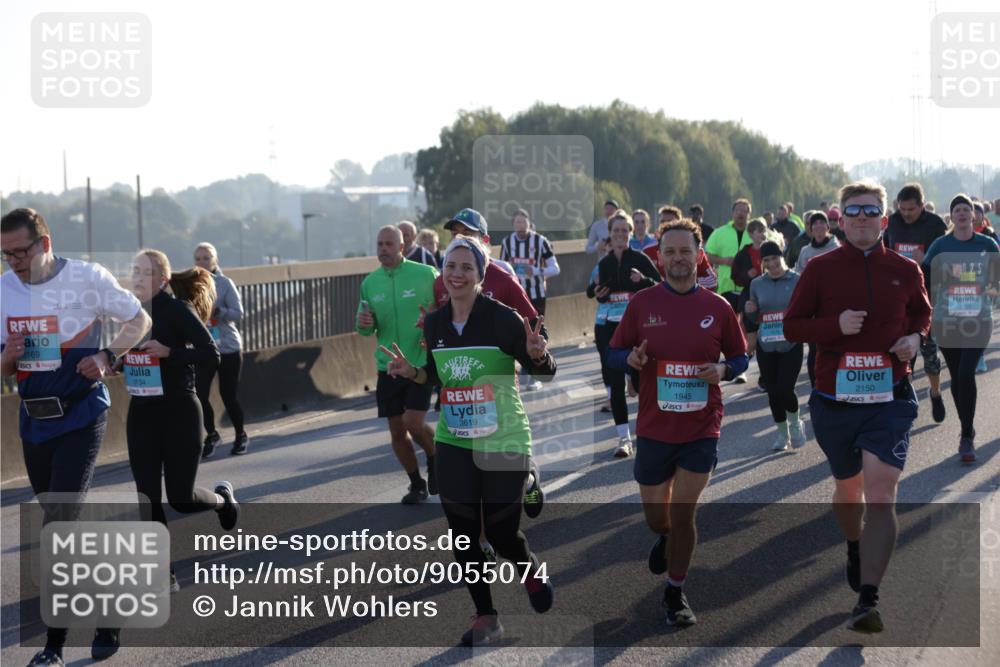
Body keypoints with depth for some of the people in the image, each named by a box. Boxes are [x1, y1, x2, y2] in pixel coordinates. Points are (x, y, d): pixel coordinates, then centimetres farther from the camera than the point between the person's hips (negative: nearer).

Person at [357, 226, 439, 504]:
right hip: (388, 366, 4)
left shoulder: (425, 274, -7)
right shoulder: (370, 283, 5)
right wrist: (364, 324, -11)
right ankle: (417, 484, 26)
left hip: (421, 363, -4)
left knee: (413, 423, -15)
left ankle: (435, 460, 17)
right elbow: (366, 329, 13)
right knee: (397, 431, 7)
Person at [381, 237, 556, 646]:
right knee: (462, 533, 5)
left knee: (501, 533, 1)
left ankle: (533, 573, 36)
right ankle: (486, 618, 20)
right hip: (453, 443, 5)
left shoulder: (502, 318, -14)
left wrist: (538, 355, -31)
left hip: (504, 443, -4)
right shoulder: (434, 323, 1)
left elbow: (544, 373, -9)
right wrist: (410, 372, -3)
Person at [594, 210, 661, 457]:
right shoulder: (604, 263, 9)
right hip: (612, 327, 4)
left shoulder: (640, 259, -5)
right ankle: (624, 437, 5)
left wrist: (643, 280, -23)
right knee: (616, 383, 1)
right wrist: (599, 294, -2)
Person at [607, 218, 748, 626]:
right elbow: (614, 354, 5)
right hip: (653, 427, 1)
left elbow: (740, 357, 9)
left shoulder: (717, 308, -1)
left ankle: (675, 593, 14)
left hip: (702, 427, -1)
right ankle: (665, 537, 48)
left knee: (683, 515, -4)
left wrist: (722, 370, -13)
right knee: (656, 516, 11)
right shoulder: (641, 303, -1)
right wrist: (631, 358, -17)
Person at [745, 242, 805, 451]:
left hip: (791, 345, -3)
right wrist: (750, 312, -7)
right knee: (773, 392, 6)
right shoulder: (757, 284, 7)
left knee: (785, 388, -13)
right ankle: (782, 432, 25)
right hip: (766, 347, 3)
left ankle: (795, 424, 16)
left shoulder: (796, 281, -3)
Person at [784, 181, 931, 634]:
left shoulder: (905, 270, 4)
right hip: (834, 398, 1)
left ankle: (868, 600, -18)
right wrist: (836, 325, -16)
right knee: (848, 486, 18)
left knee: (881, 494, -15)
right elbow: (792, 326, 2)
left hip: (889, 398, -1)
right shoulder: (820, 269, 0)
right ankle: (854, 548, 52)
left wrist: (916, 338, -1)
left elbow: (922, 313, 21)